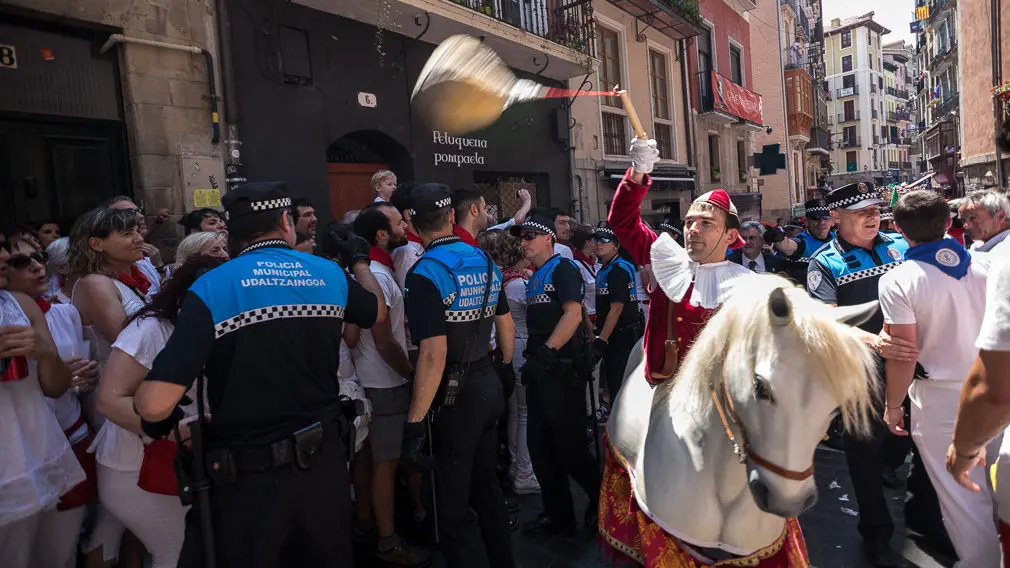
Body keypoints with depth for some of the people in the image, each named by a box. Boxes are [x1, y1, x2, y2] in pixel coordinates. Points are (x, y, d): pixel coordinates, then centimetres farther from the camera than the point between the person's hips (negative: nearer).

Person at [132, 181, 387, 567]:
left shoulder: (211, 288, -15)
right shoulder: (331, 275, -3)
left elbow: (155, 403, -21)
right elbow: (378, 312, 19)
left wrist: (160, 420, 2)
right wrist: (359, 261, 35)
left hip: (248, 478, -4)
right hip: (325, 461, 4)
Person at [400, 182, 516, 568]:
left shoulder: (426, 272, -18)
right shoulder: (484, 260, 4)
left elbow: (434, 354, -25)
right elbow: (505, 323, 14)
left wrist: (414, 423, -22)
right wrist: (507, 366, 30)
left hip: (455, 395, -8)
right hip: (488, 384, 8)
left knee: (454, 508, 6)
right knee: (487, 487, 23)